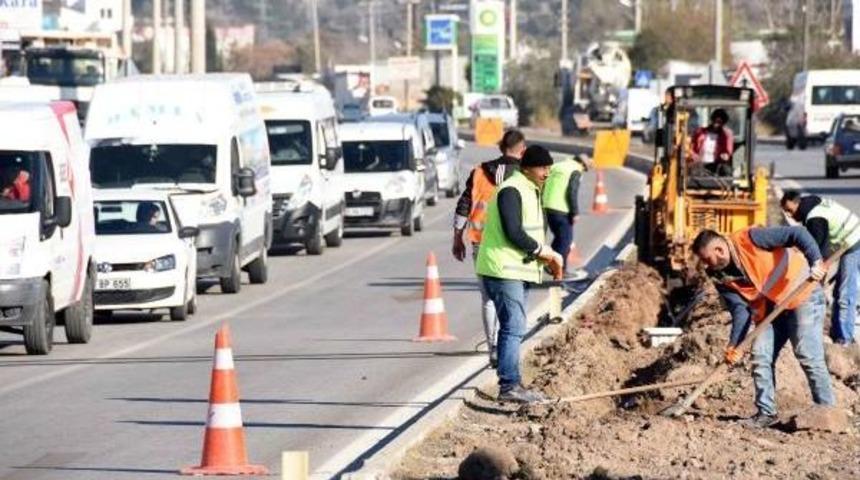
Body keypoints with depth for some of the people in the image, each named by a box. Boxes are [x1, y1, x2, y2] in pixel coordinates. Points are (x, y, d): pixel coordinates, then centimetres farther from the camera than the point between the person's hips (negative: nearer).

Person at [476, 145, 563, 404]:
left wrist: (545, 255, 4)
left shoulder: (530, 191, 19)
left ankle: (511, 385, 16)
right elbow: (514, 232, -22)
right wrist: (542, 251, -12)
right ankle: (509, 385, -14)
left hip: (517, 270, 10)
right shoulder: (511, 191, -14)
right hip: (504, 269, -10)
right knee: (514, 327, -13)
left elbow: (533, 230, 22)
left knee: (513, 328, 12)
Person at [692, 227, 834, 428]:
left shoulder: (750, 239, -22)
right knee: (760, 357, 0)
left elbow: (797, 234, -24)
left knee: (808, 356, -11)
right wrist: (733, 346, -23)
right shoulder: (721, 278, -3)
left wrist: (815, 261, -36)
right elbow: (740, 310, -10)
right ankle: (766, 412, 10)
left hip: (802, 296, -7)